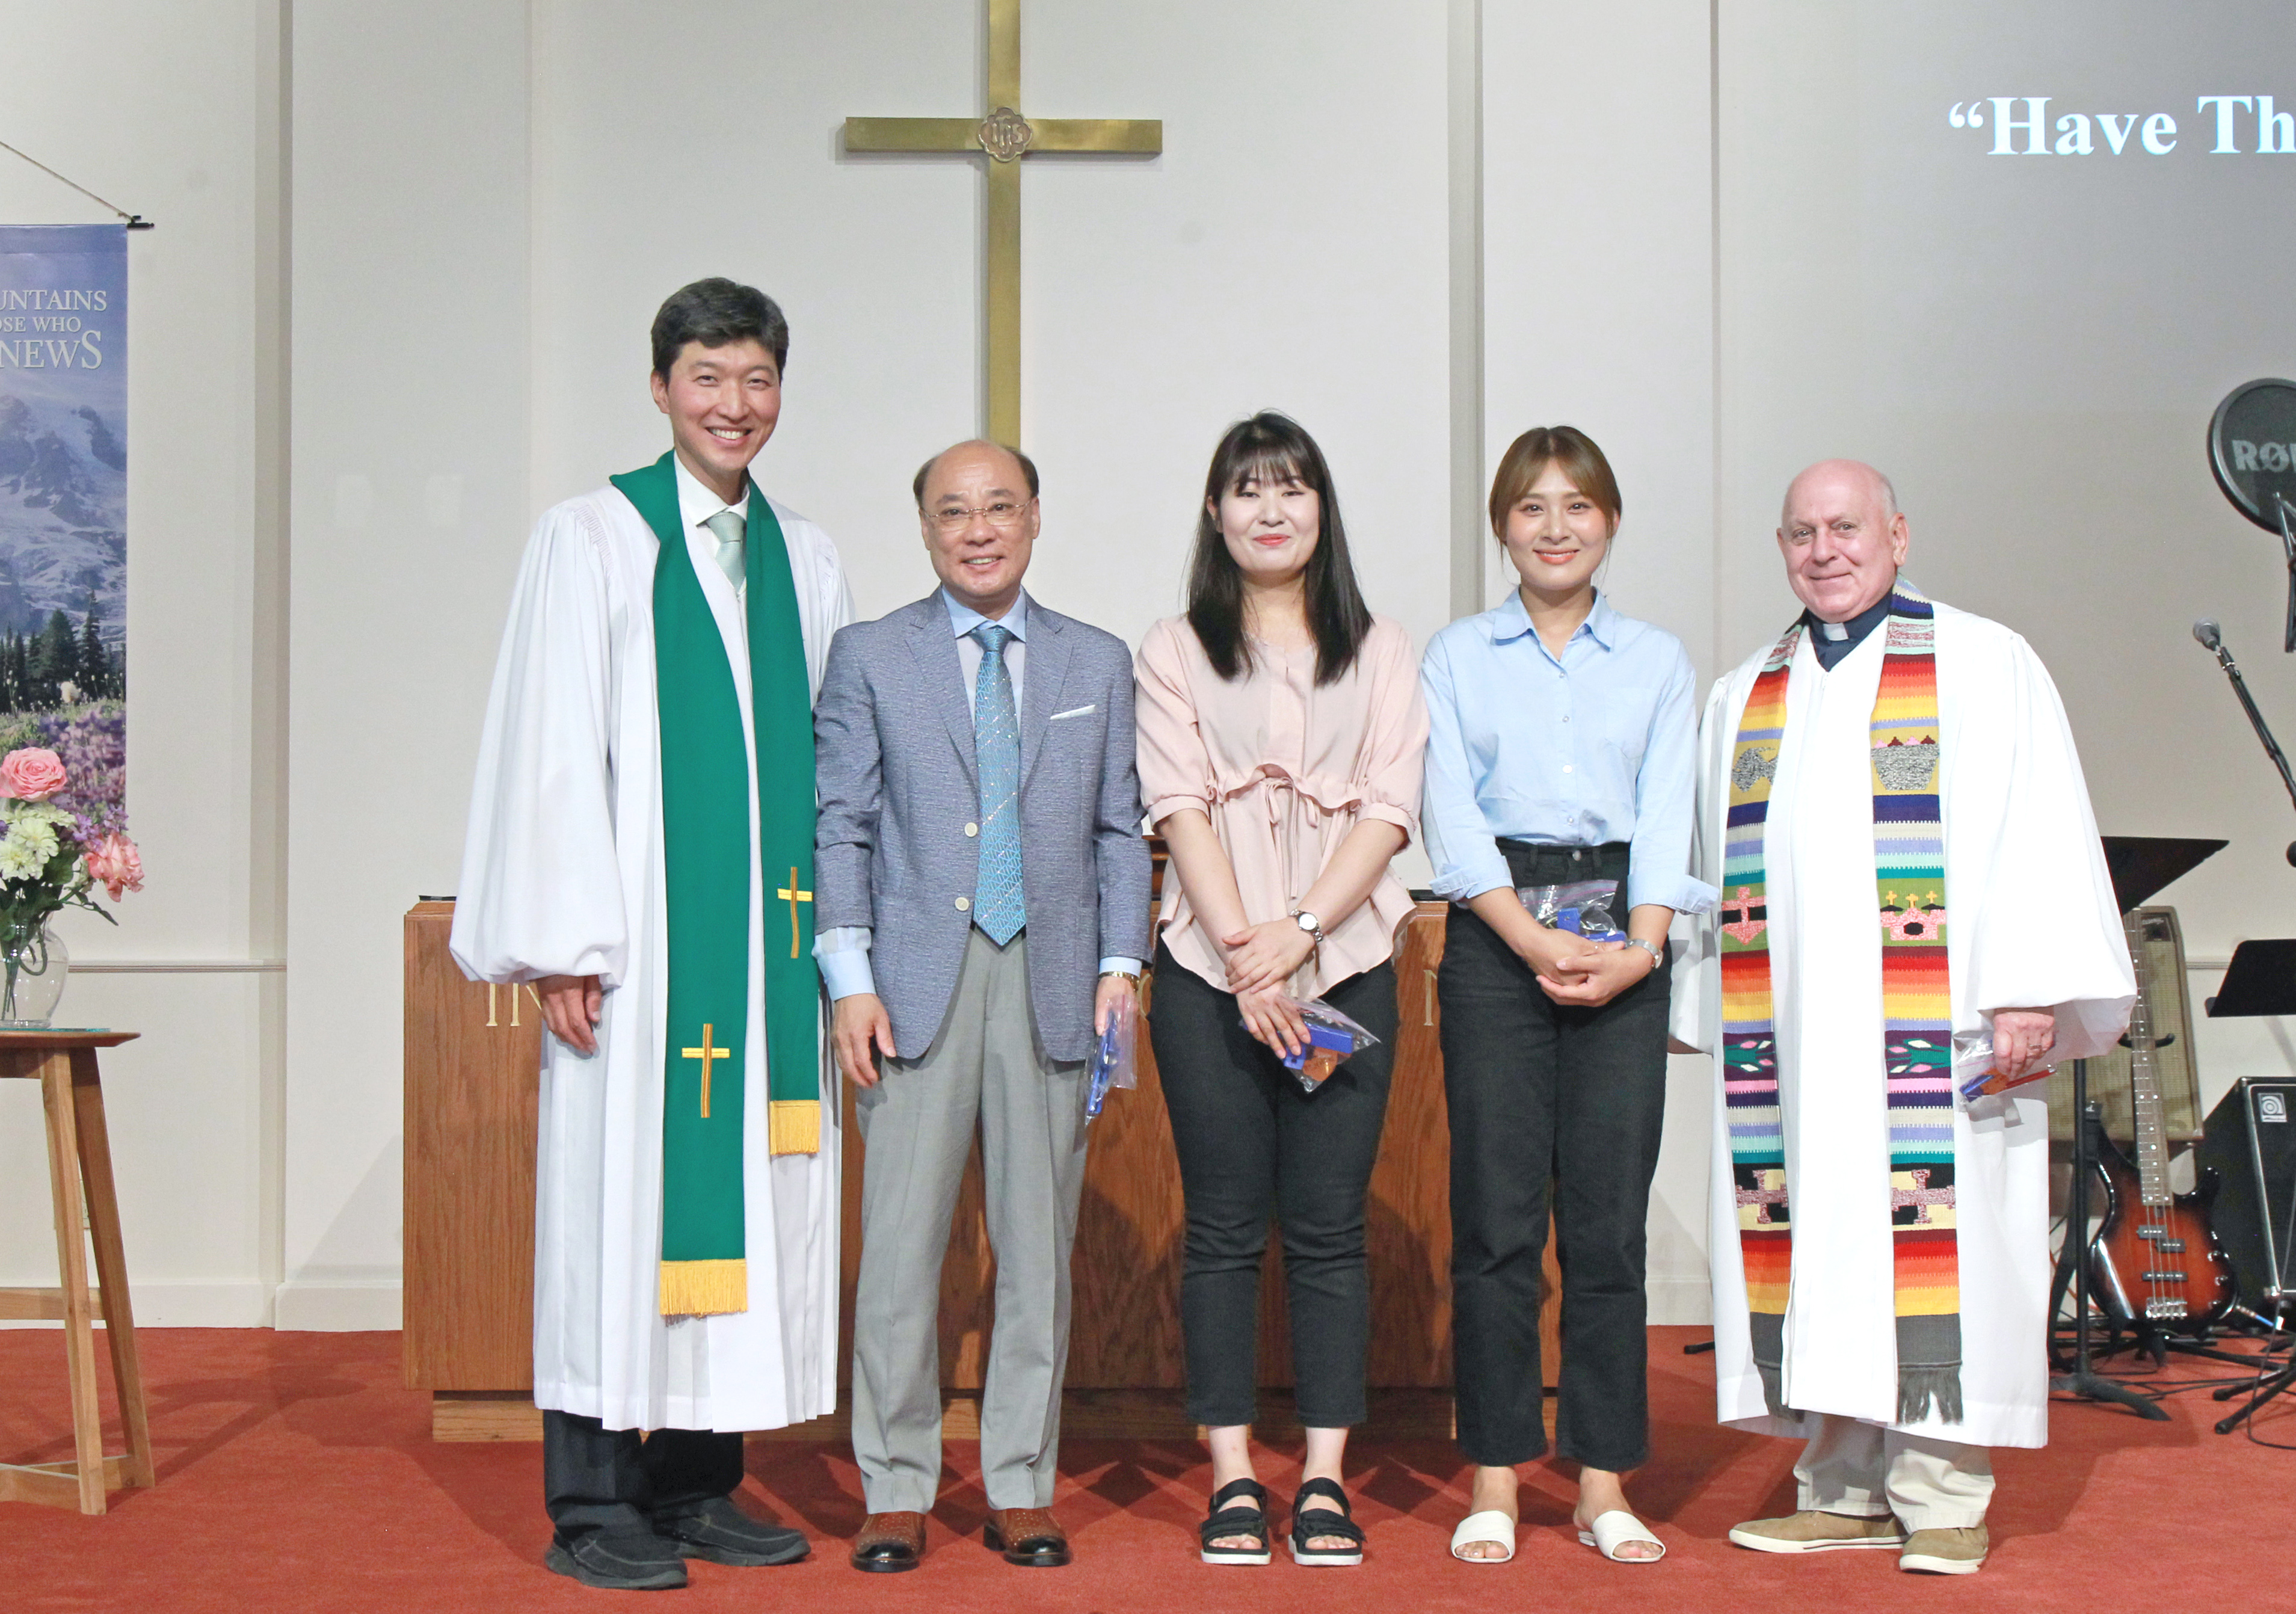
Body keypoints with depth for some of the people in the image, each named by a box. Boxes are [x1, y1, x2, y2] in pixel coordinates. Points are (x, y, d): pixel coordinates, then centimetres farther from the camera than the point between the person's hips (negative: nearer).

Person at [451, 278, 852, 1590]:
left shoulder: (807, 559, 14)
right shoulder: (592, 540, 0)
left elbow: (835, 754, 14)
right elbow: (553, 752, -5)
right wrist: (564, 944, -11)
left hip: (768, 940, 5)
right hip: (640, 940, -5)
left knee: (749, 1194, 6)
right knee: (621, 1196, -3)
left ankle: (698, 1488, 17)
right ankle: (592, 1508, 6)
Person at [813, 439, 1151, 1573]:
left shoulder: (1098, 663, 12)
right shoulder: (869, 657, 7)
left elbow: (1120, 830, 12)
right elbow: (839, 828, 4)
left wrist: (1119, 967, 3)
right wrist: (850, 980, -4)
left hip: (1051, 981, 2)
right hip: (918, 977, -2)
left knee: (1039, 1242, 5)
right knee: (902, 1236, -1)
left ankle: (1021, 1488, 16)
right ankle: (897, 1491, 11)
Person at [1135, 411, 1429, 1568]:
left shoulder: (1379, 651, 12)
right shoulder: (1174, 652, 10)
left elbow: (1390, 810, 2)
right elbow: (1179, 808, 0)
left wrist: (1297, 931, -11)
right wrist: (1243, 950, -12)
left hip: (1346, 961, 0)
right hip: (1208, 968, 0)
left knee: (1328, 1225, 1)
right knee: (1224, 1224, 2)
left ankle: (1324, 1478, 7)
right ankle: (1232, 1478, 8)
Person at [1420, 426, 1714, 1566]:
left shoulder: (1658, 660, 13)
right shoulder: (1458, 656, 10)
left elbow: (1668, 814, 5)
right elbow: (1451, 814, 0)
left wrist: (1642, 946, -10)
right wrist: (1532, 940, -12)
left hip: (1624, 933, 1)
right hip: (1494, 939, -1)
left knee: (1610, 1216, 1)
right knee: (1497, 1216, -2)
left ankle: (1605, 1483, 9)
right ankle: (1495, 1481, 6)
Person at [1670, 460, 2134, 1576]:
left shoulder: (1984, 667, 6)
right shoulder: (1742, 698, 19)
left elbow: (2037, 829, -2)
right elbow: (1712, 862, 19)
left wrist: (2029, 989, -12)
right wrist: (1709, 1016, 12)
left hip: (1927, 1031, -4)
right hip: (1783, 1034, 4)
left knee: (1929, 1231, -6)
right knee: (1819, 1240, 3)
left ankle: (1939, 1494, 3)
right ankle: (1845, 1491, 10)